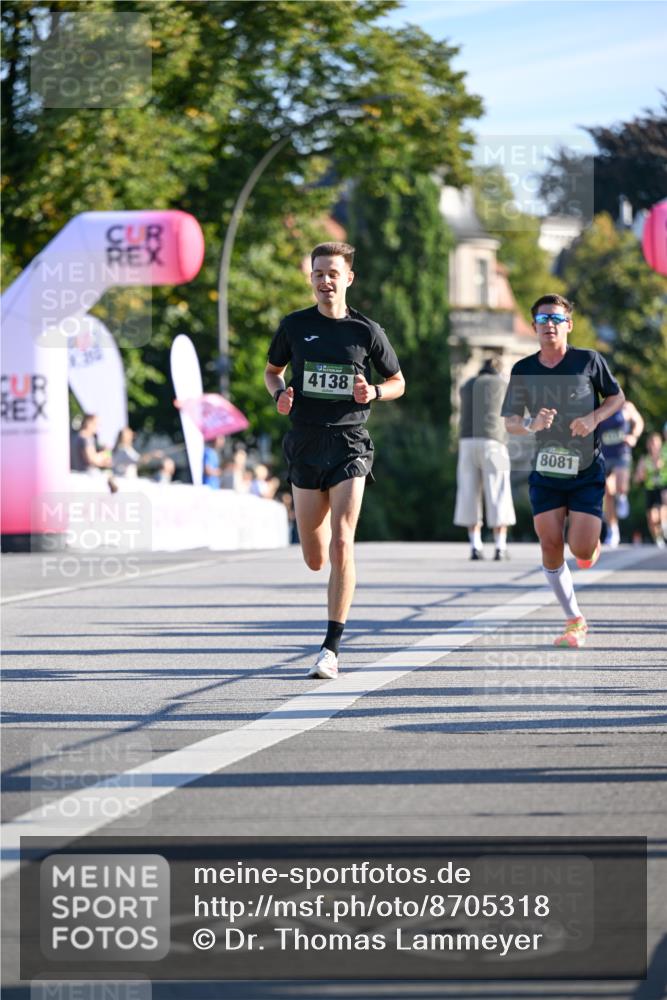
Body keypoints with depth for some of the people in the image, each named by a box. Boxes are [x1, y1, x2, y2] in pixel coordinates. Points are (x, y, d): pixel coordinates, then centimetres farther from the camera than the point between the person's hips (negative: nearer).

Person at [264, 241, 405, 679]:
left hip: (350, 444, -2)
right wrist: (280, 394, -2)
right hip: (305, 445, 2)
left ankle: (332, 647, -12)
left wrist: (373, 392, -10)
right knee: (315, 560, 4)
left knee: (341, 545, -16)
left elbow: (398, 383, 12)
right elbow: (273, 370, 21)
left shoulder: (366, 330, 1)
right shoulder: (295, 326, 5)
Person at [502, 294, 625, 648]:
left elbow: (617, 397, 7)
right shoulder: (523, 370, 0)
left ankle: (593, 542, 30)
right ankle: (574, 621, 10)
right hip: (546, 470, 2)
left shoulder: (589, 360, -4)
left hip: (586, 469, -2)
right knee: (550, 545, -6)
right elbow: (509, 421, 2)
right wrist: (532, 425, -21)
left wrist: (594, 419, -13)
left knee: (581, 551, -11)